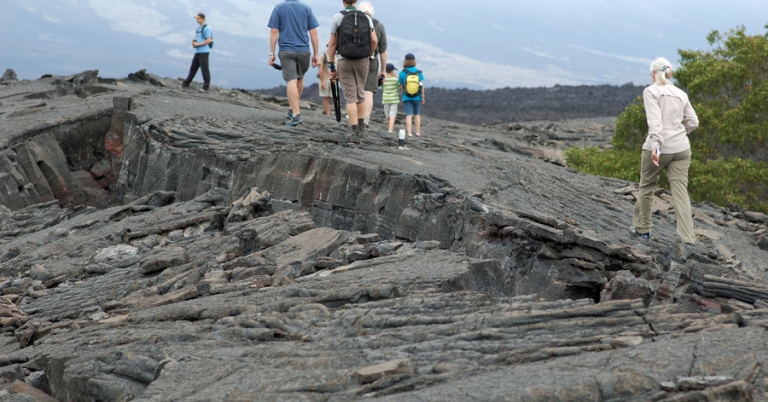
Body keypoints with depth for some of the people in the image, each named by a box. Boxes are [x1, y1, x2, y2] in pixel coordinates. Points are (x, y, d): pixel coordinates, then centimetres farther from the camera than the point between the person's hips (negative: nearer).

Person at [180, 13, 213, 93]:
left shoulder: (206, 28, -9)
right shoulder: (198, 28, 18)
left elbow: (209, 40, -16)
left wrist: (198, 44, -14)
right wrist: (193, 43, 5)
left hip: (204, 52, -9)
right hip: (197, 52, 9)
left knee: (204, 69, -5)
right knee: (193, 68, 11)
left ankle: (206, 87, 1)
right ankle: (185, 84, 15)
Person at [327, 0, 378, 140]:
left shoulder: (337, 18, -2)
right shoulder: (366, 18, 3)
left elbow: (332, 44, -1)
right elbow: (374, 40, -4)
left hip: (344, 61, -2)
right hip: (362, 60, 2)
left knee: (350, 97, -1)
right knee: (360, 93, 18)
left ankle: (355, 131, -8)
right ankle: (361, 128, 21)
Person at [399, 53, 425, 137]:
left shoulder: (402, 73, -5)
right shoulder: (418, 72, -3)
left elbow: (401, 86, -1)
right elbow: (422, 85, -5)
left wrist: (402, 98, 9)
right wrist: (423, 97, 3)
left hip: (406, 97, -1)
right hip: (417, 97, 1)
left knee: (409, 115, -2)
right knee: (417, 114, 14)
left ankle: (409, 133, -11)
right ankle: (418, 132, 15)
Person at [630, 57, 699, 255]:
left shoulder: (651, 92, -4)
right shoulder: (681, 94, 11)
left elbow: (655, 120, -17)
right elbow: (693, 122, 11)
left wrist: (656, 145, -26)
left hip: (658, 148, -4)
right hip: (681, 148, 4)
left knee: (646, 186, 18)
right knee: (680, 192, -2)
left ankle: (642, 228, 30)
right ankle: (687, 240, -13)